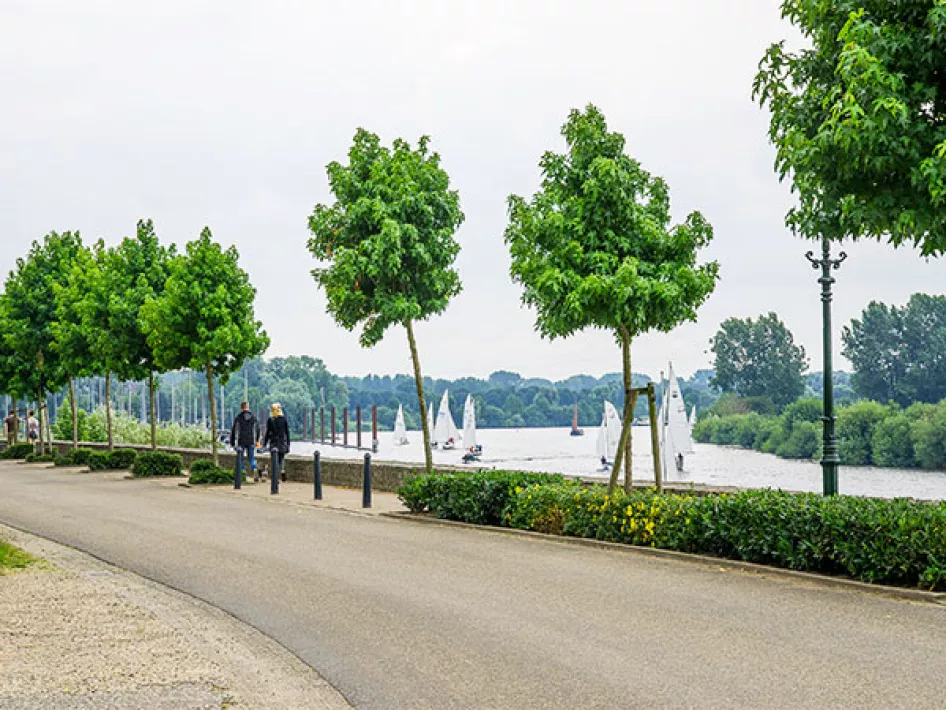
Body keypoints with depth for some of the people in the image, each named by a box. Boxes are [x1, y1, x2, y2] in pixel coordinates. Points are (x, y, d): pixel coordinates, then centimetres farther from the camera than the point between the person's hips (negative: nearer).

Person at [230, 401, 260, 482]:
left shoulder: (238, 418, -6)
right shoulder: (254, 418, 4)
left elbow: (233, 431, -4)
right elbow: (257, 430, 11)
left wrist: (232, 442, 3)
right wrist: (257, 441, 22)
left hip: (241, 442, -2)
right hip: (251, 442, 2)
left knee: (240, 459, 9)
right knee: (252, 458, 8)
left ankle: (241, 475, 8)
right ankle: (255, 471, -17)